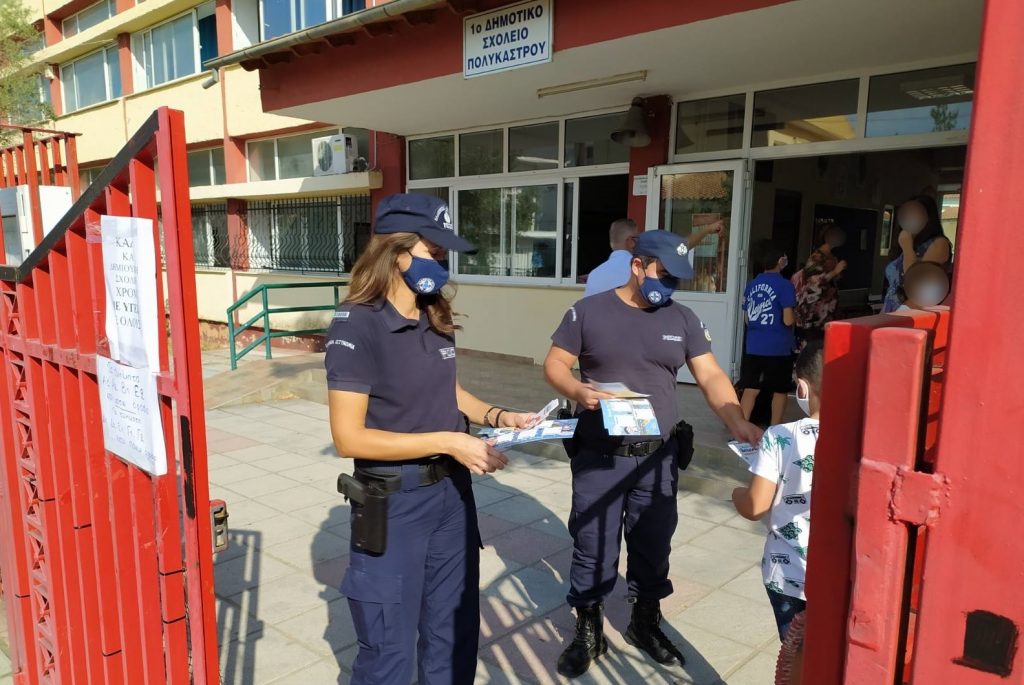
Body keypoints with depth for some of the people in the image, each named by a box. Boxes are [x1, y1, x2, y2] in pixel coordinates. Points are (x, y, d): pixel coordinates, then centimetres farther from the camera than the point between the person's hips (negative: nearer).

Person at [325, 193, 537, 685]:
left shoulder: (436, 317, 1)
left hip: (451, 492, 6)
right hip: (393, 503, -6)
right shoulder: (357, 326, -19)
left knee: (454, 634, 22)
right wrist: (448, 442, -22)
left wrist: (496, 416, -1)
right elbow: (349, 438, -21)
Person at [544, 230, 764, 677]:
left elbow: (711, 377, 0)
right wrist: (577, 391, -24)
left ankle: (646, 624, 39)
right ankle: (588, 633, 27)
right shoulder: (588, 312, -4)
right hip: (598, 456, -2)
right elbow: (555, 364, -3)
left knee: (653, 546, 16)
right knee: (592, 547, 7)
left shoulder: (682, 320, 3)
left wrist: (738, 424, -16)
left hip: (658, 457, 3)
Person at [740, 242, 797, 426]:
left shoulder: (752, 285, 7)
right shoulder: (785, 285, -10)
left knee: (750, 389, 7)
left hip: (753, 347, 4)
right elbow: (788, 320, -15)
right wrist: (796, 317, 5)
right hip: (779, 348, -4)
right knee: (780, 391, 10)